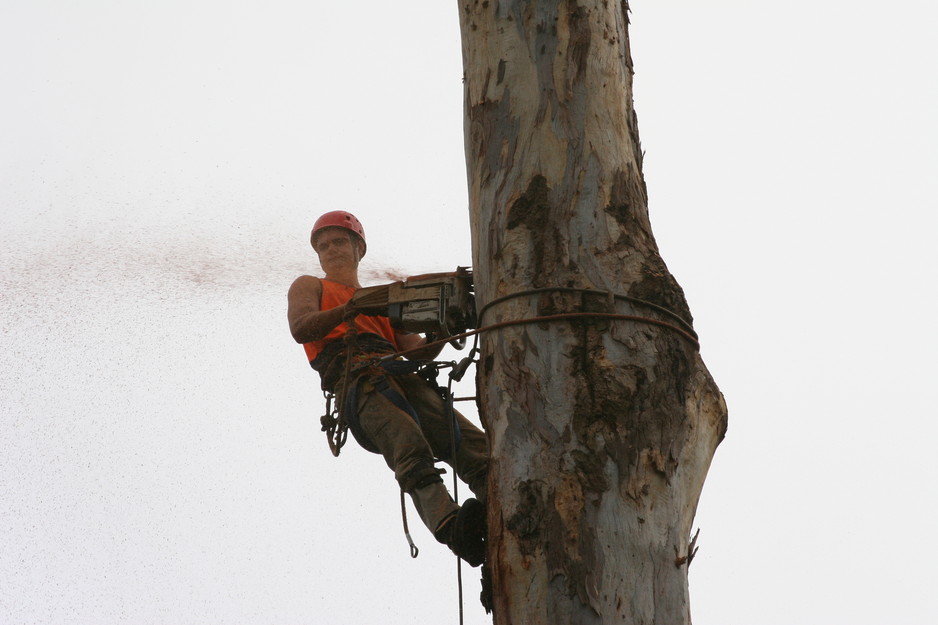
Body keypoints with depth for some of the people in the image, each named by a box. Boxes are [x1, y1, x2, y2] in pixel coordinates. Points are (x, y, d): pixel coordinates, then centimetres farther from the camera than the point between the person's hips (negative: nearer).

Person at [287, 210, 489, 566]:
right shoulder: (309, 287, 31)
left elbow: (417, 351, 24)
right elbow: (300, 328, 6)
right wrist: (349, 310, -12)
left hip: (400, 375, 5)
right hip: (352, 374, -5)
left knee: (470, 443, -24)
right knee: (408, 446, -36)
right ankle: (450, 527, -57)